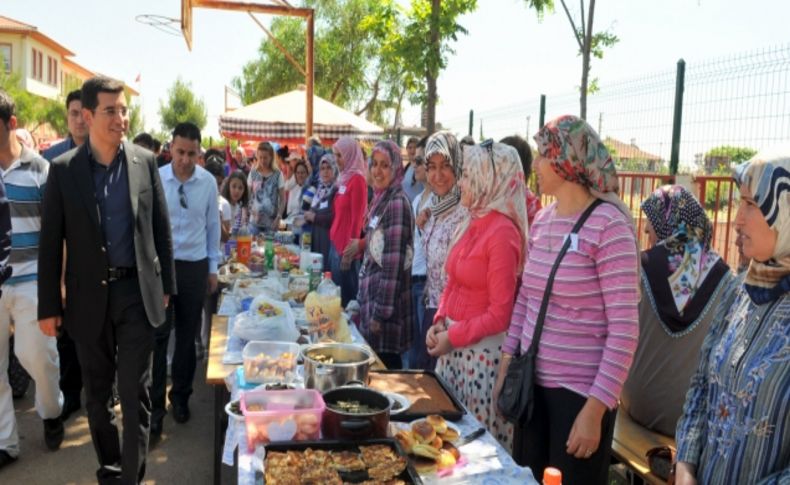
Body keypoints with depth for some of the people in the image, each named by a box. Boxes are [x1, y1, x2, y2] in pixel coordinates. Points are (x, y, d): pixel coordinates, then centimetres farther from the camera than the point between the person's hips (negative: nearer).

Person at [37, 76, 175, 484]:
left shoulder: (144, 162, 0)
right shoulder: (63, 169, -3)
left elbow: (161, 228, 5)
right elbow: (50, 243, -2)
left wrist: (165, 284, 6)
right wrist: (48, 305, -2)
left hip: (138, 292, 0)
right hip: (89, 297, 1)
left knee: (135, 393, 2)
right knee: (97, 393, 15)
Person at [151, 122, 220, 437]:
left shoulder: (208, 182, -3)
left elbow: (213, 225, 6)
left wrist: (213, 268, 9)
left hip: (195, 266, 2)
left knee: (188, 335, 13)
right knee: (157, 335, -1)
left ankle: (180, 396, 29)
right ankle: (155, 403, 10)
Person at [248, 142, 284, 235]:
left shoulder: (278, 174, -2)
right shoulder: (253, 173, 3)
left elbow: (282, 198, -1)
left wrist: (278, 218, -10)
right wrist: (250, 210, -8)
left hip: (271, 222, -2)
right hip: (254, 221, 2)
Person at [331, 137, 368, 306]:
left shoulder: (357, 180, -12)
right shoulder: (343, 178, 13)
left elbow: (357, 219, -15)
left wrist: (350, 250, -16)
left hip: (347, 246, -8)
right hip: (335, 242, 8)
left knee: (347, 294, 0)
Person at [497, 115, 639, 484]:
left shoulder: (608, 225, -16)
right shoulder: (541, 221, 4)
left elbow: (624, 330, -18)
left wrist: (595, 408, -19)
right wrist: (506, 363, 12)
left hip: (581, 392, -6)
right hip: (532, 383, 7)